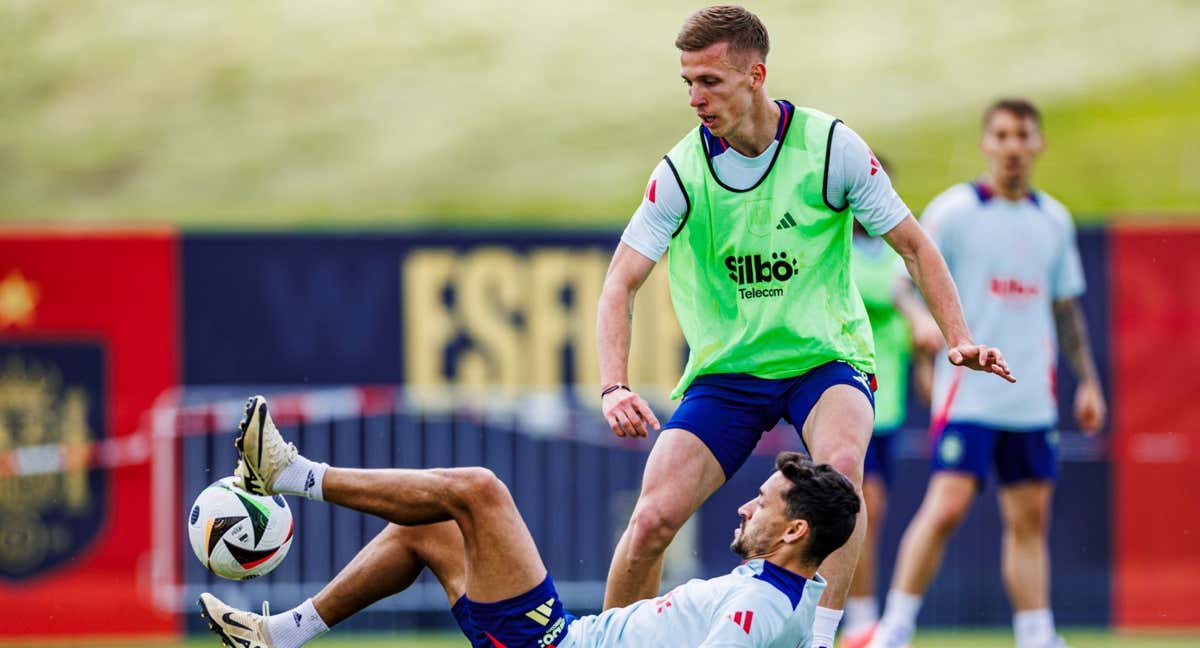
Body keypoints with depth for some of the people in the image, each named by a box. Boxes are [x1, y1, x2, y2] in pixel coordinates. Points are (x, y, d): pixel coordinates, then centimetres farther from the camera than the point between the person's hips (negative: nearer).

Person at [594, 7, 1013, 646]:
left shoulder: (831, 146, -11)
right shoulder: (682, 171, -9)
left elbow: (911, 244, 0)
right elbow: (620, 283, -10)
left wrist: (958, 340, -10)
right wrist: (614, 387, -26)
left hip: (825, 358, -1)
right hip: (724, 371, 1)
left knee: (840, 461, -34)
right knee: (652, 519, -14)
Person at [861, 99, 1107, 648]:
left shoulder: (1054, 221, 12)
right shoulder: (954, 210, -4)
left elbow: (1066, 309, 20)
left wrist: (1088, 381, 18)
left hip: (1032, 397, 5)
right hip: (968, 391, -5)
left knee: (1029, 519, 7)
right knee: (946, 507, -14)